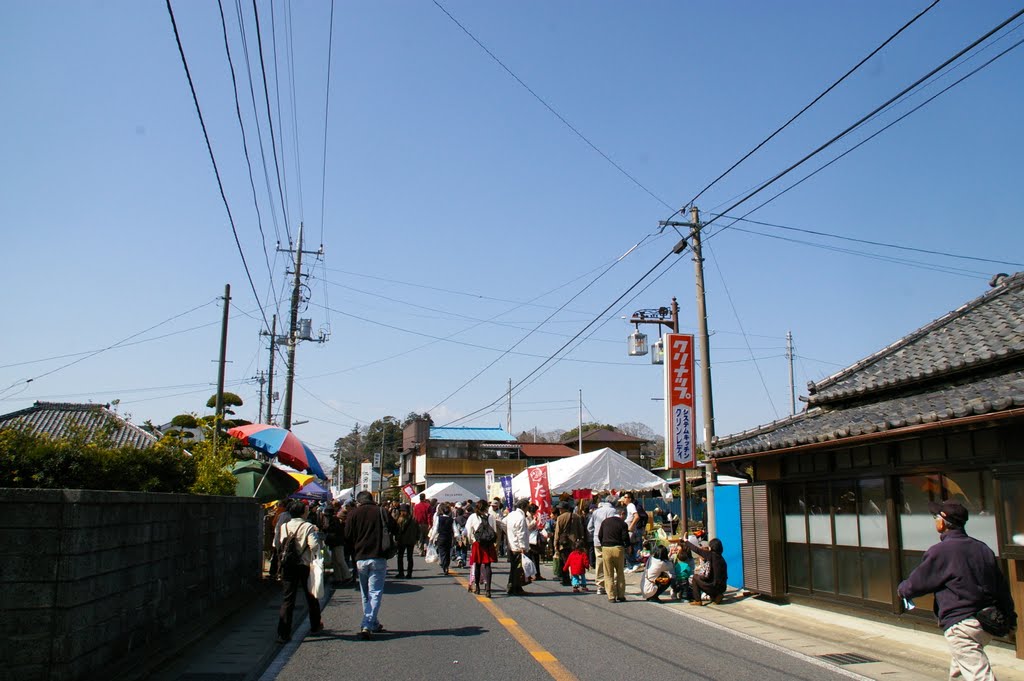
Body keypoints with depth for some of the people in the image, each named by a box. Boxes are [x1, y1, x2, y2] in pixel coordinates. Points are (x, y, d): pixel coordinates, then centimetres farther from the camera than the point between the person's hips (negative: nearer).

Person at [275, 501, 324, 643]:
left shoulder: (283, 526, 1)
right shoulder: (308, 527, -13)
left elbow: (276, 544, 4)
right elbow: (314, 545, -22)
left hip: (287, 566, 3)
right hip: (305, 566, -3)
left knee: (288, 599, 4)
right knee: (311, 597, 16)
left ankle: (283, 633, -4)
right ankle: (315, 626, 33)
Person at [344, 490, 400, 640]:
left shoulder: (353, 514, 0)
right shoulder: (381, 512, -2)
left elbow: (347, 536, 0)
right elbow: (395, 530, 1)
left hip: (360, 559, 2)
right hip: (378, 558, -1)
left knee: (366, 594, 17)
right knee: (375, 593, 0)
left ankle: (374, 624, 23)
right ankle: (367, 626, -12)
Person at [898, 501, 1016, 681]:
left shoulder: (940, 551, -12)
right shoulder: (983, 549, 9)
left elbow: (916, 584, -4)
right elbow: (1002, 587, 15)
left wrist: (901, 588, 17)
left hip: (961, 627, -9)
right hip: (988, 626, 9)